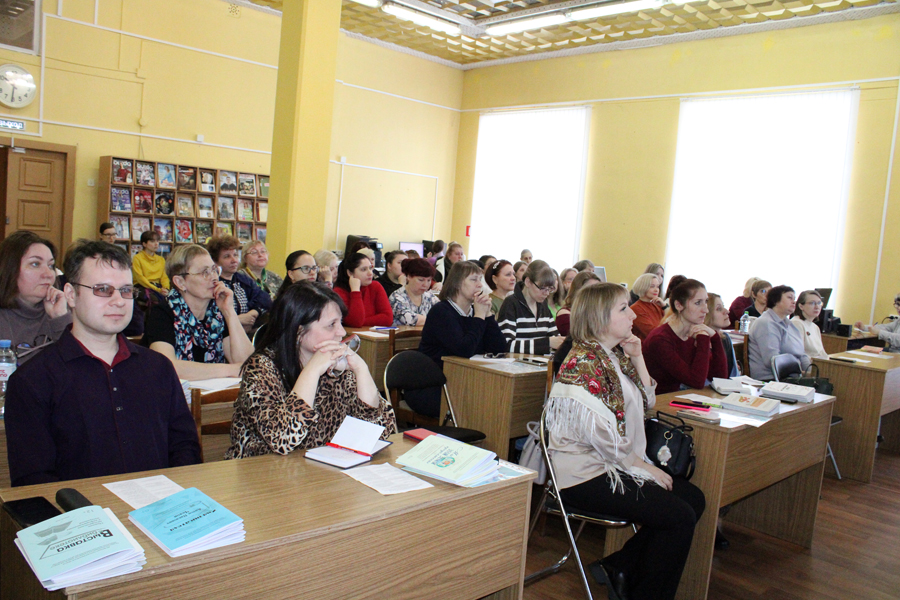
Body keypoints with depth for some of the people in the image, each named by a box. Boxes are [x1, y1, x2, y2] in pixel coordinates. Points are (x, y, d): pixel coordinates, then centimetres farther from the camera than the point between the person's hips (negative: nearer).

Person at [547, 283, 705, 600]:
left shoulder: (615, 356, 10)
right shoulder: (583, 363, -18)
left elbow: (647, 402, 16)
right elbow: (600, 435, -21)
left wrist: (637, 358, 4)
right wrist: (644, 467, -12)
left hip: (619, 463, 10)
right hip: (588, 473, -10)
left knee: (694, 498, 3)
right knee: (679, 517, -15)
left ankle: (619, 567, 7)